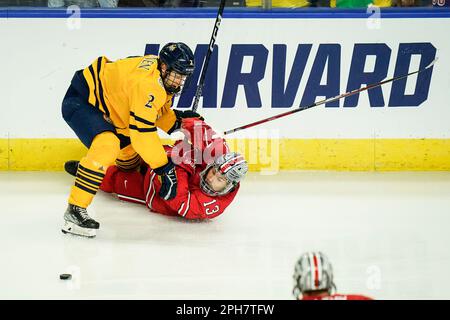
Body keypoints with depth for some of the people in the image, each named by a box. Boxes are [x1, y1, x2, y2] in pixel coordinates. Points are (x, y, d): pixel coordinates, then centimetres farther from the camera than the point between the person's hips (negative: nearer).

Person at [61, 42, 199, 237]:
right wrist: (164, 168, -30)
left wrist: (177, 120, -1)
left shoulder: (164, 78, 0)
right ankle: (75, 209, -32)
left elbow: (159, 112, 17)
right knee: (107, 146, -34)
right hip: (80, 101, -11)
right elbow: (142, 132, -33)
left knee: (131, 150, 22)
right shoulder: (147, 84, -31)